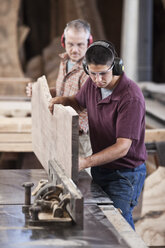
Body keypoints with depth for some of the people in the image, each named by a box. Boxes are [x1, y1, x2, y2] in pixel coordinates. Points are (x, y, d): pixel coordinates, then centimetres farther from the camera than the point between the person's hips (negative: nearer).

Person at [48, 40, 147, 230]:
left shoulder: (131, 97, -25)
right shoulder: (93, 83, -3)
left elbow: (122, 147, -28)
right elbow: (78, 102, 22)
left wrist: (86, 162, -39)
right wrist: (62, 100, -1)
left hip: (124, 173, -7)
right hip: (100, 168, 7)